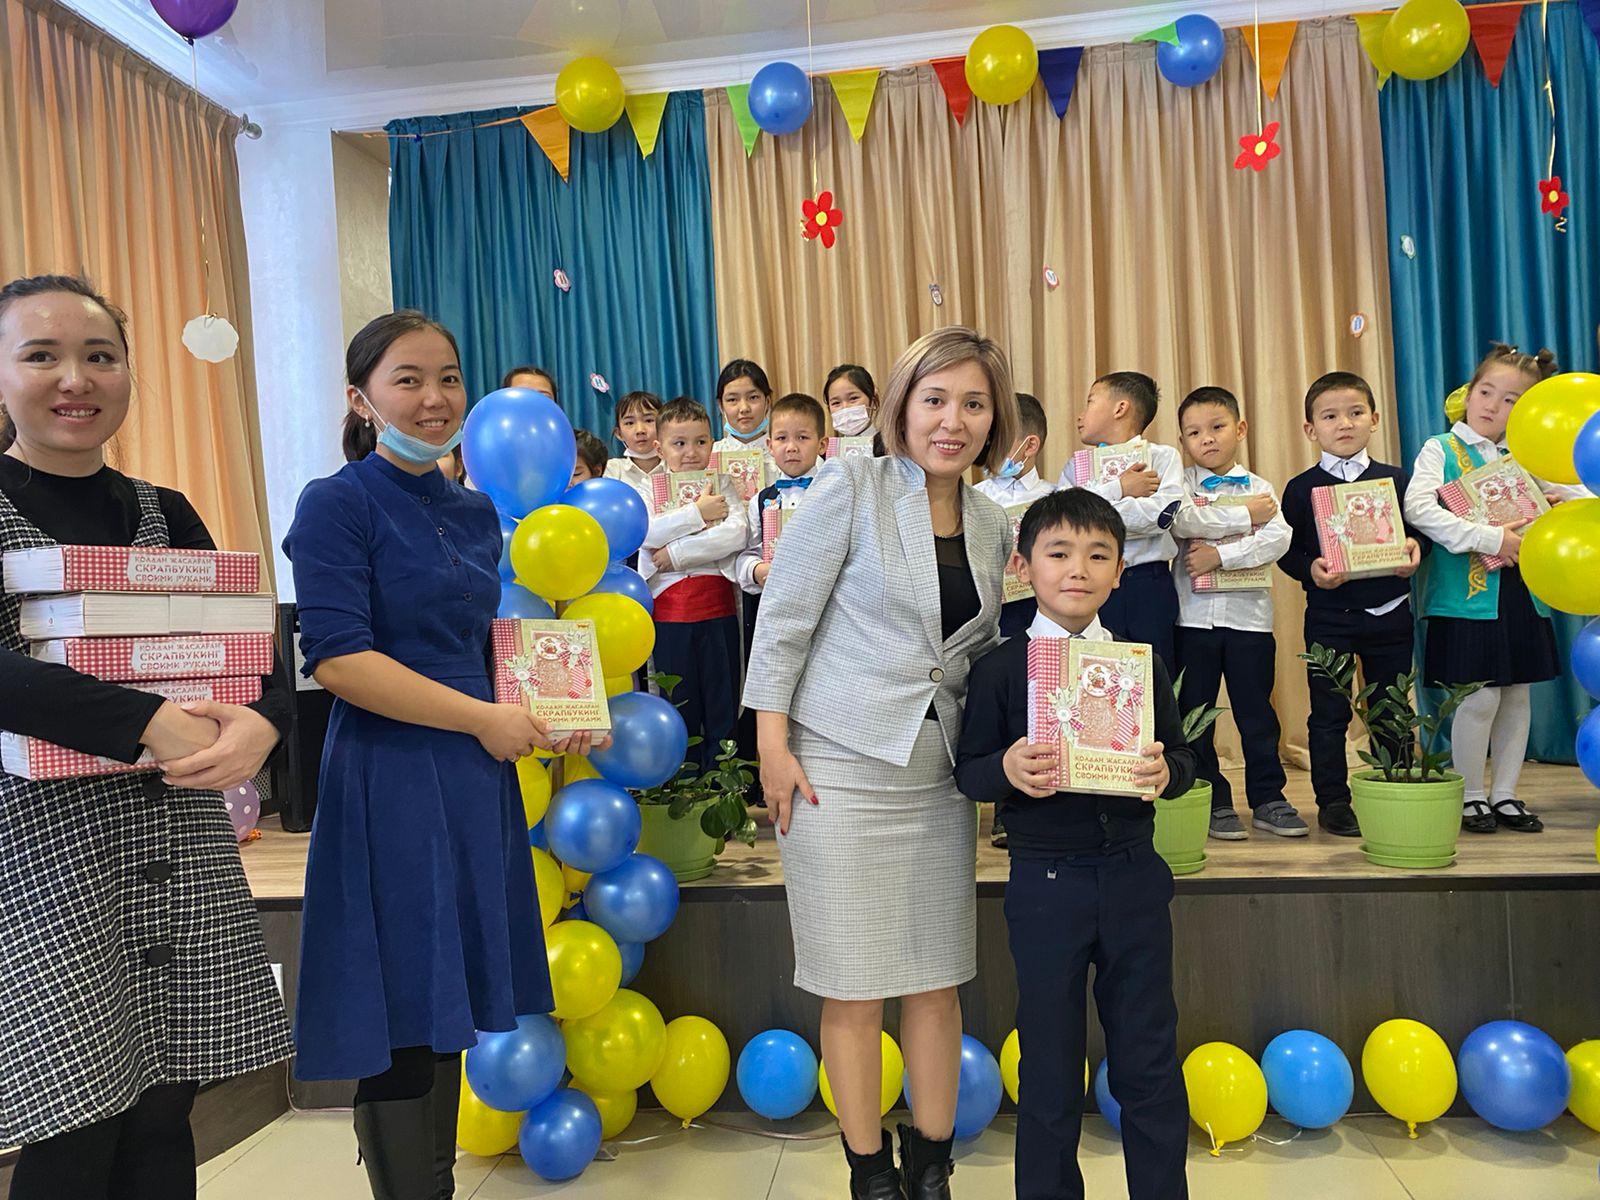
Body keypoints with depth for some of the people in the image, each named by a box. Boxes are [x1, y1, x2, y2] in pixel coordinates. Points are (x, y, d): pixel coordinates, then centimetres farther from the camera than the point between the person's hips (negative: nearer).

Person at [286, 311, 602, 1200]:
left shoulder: (476, 514, 12)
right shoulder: (337, 505, -8)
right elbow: (336, 658, -18)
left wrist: (547, 720, 5)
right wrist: (482, 718, -16)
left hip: (476, 777, 7)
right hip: (388, 782, -7)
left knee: (449, 1010, 17)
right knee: (398, 1029, 2)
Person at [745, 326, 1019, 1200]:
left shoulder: (993, 527, 9)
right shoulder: (850, 488, -6)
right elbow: (784, 618, -7)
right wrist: (772, 743, -11)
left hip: (939, 777, 5)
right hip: (840, 769, -5)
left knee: (937, 980, 11)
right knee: (854, 987, 5)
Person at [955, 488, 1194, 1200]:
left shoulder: (1142, 664, 5)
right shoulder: (1001, 669, -3)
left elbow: (1181, 754, 9)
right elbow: (967, 771, -1)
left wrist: (1167, 773, -13)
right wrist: (1006, 771, -22)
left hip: (1133, 875, 2)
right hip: (1046, 880, -2)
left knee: (1149, 1058, 13)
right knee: (1050, 1065, 10)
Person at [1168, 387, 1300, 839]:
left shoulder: (1259, 487, 8)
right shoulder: (1182, 483, 4)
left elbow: (1279, 538, -8)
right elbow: (1178, 520, -18)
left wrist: (1220, 554, -18)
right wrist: (1245, 516, -12)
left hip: (1249, 613, 1)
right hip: (1194, 615, -1)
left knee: (1256, 711, 7)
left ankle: (1267, 798, 18)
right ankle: (1214, 802, 15)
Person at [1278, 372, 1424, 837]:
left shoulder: (1396, 480, 5)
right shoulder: (1301, 488, -1)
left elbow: (1417, 532, 10)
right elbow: (1287, 550, -2)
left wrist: (1414, 551, -11)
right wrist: (1311, 570, -20)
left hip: (1389, 611, 2)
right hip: (1328, 614, -2)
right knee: (1329, 712, 3)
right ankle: (1333, 802, 14)